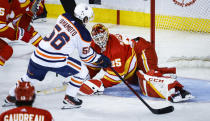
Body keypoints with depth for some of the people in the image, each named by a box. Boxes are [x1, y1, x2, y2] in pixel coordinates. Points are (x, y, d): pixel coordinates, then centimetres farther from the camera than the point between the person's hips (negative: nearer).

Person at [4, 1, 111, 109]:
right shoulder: (83, 34, -8)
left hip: (38, 55, 6)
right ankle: (69, 98, 13)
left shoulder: (64, 17, 5)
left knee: (31, 76, 31)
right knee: (82, 71, 13)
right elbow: (86, 55, 4)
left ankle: (11, 96, 39)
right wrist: (102, 60, 19)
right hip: (56, 61, -6)